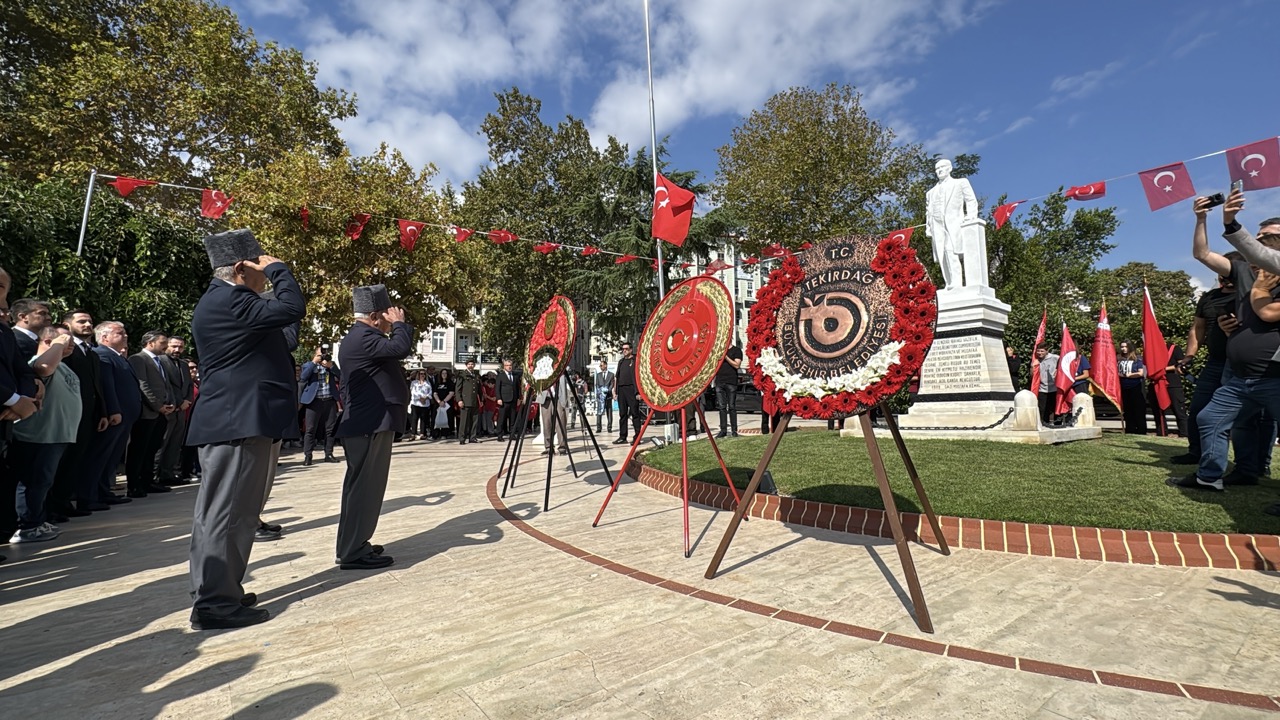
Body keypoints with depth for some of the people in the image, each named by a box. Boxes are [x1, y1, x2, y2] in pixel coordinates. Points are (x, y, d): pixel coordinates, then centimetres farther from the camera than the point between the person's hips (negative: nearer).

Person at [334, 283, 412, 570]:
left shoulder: (360, 337, 18)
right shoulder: (362, 338, -17)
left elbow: (393, 352, 22)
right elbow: (401, 348, -28)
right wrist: (400, 324, -15)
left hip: (368, 423, 11)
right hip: (370, 425, -11)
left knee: (363, 487, 16)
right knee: (365, 487, -6)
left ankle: (354, 544, 26)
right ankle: (353, 553, 2)